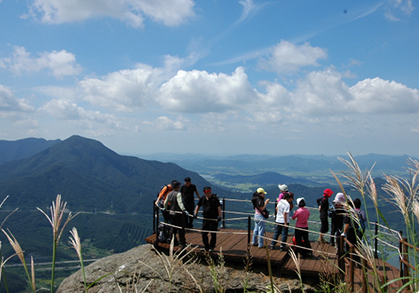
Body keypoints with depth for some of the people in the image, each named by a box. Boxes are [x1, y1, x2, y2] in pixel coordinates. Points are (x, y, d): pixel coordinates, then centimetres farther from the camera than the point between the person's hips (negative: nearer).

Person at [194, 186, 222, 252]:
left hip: (213, 219, -5)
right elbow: (198, 206, 17)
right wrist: (195, 213, 6)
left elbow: (218, 207, -13)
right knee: (204, 233, 7)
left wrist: (219, 216, -20)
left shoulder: (215, 198, -10)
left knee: (213, 234, 4)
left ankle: (212, 247, 18)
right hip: (205, 218, 5)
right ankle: (206, 247, 21)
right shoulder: (202, 199, 4)